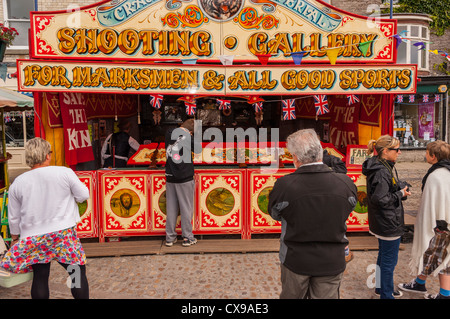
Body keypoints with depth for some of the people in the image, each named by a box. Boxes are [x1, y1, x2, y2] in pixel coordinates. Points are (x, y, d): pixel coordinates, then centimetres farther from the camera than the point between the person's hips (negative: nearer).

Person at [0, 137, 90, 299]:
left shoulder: (17, 183, 0)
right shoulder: (64, 172, -10)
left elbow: (14, 217, 8)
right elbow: (83, 195, -2)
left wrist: (14, 238, 22)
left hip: (33, 238, 3)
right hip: (64, 233, -2)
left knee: (40, 278, 12)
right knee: (78, 273, 8)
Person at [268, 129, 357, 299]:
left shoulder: (284, 185, -22)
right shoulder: (346, 184, -16)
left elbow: (274, 213, -4)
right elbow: (346, 211, 2)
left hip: (295, 260, -1)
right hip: (332, 262, 1)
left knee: (291, 295, 22)